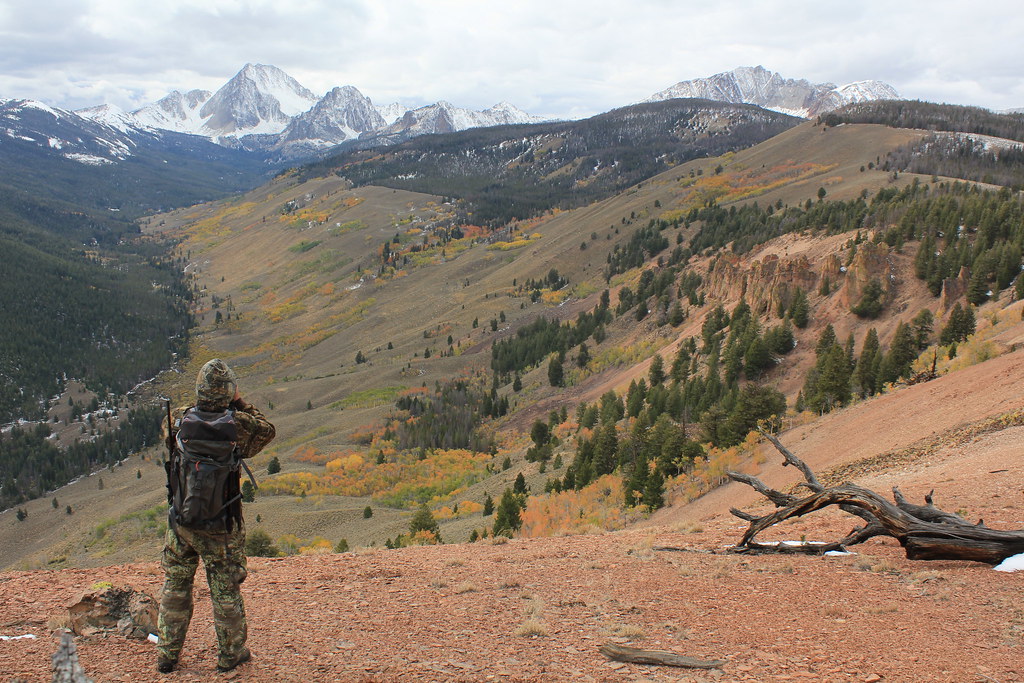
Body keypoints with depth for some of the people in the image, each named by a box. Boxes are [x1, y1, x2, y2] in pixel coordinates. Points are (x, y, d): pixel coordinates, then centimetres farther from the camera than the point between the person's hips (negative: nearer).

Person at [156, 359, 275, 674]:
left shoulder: (180, 420, -10)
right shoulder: (238, 425, -16)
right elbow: (267, 429, 4)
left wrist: (199, 406, 13)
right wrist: (240, 404, 5)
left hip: (181, 523, 2)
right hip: (222, 527, -2)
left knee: (175, 586, 16)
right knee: (225, 589, 11)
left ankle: (167, 653, 26)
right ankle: (231, 653, 23)